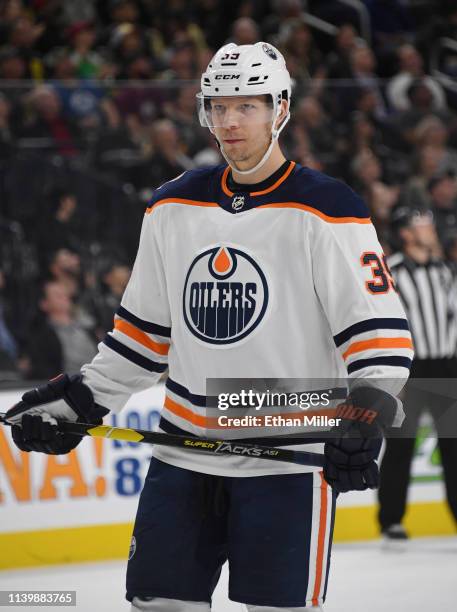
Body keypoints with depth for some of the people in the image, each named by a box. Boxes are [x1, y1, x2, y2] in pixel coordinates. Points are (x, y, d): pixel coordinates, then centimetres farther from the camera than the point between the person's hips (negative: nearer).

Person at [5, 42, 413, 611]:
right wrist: (81, 398, 12)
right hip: (184, 452, 5)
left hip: (288, 455, -5)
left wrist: (368, 412, -26)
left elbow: (378, 326, -12)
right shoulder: (173, 206, 10)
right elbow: (144, 330, 18)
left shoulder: (324, 210, -8)